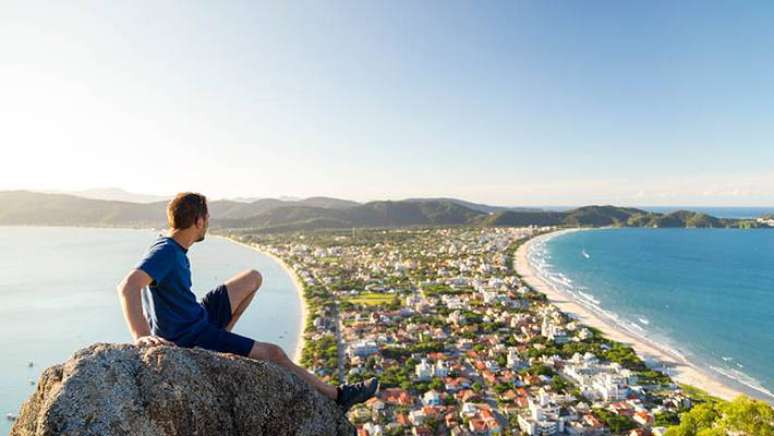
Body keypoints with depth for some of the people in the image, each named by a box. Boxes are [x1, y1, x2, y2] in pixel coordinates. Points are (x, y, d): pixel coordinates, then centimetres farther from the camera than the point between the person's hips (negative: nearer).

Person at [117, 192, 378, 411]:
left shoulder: (175, 250, 4)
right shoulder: (166, 252, -24)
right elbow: (128, 287, -39)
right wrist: (141, 336, -51)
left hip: (200, 316, 9)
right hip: (191, 338, -9)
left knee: (254, 278, 14)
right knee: (273, 354, -8)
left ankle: (221, 336, 14)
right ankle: (337, 395, 4)